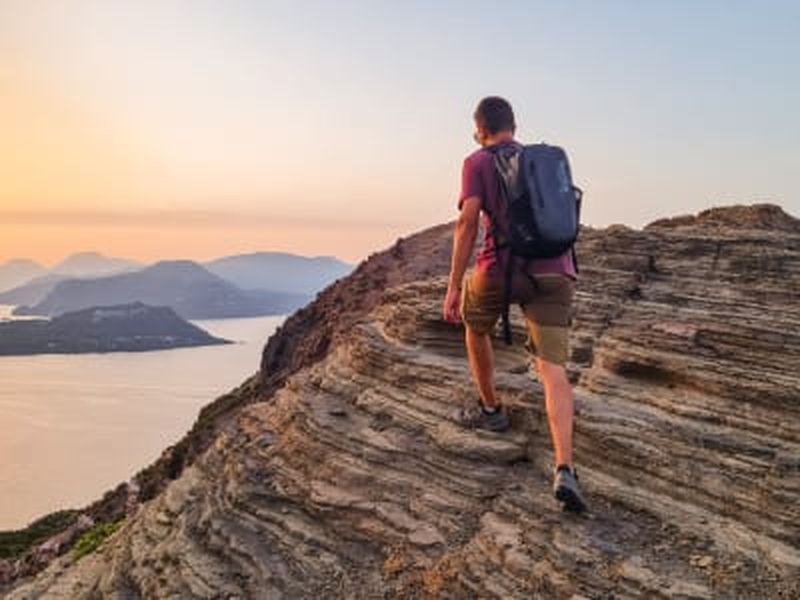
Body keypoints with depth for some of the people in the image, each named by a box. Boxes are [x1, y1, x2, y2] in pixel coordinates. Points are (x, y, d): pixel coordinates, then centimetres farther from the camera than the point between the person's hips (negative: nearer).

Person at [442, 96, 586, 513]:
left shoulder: (477, 163, 6)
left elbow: (468, 222, -7)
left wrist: (453, 287, -8)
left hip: (501, 269, -3)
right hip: (555, 272, 4)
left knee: (475, 326, 28)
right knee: (553, 371, -3)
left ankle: (491, 409, 38)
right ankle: (564, 470, -17)